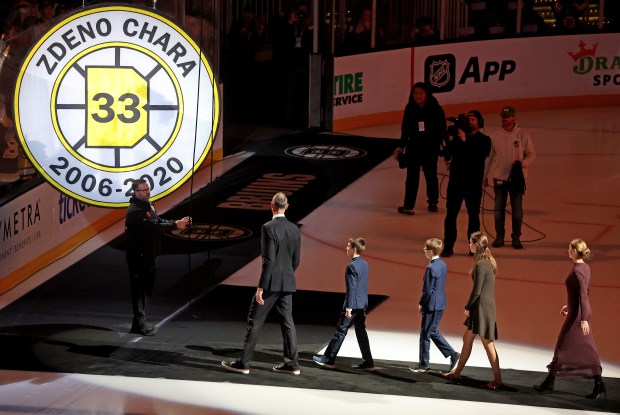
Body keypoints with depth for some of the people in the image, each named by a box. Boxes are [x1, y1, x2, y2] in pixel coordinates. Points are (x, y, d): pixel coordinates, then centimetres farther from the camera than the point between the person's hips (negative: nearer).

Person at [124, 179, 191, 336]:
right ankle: (139, 324, 0)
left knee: (147, 288, 16)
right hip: (138, 257, -10)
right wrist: (175, 225, -26)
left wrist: (178, 223, -4)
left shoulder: (148, 205, 11)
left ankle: (141, 321, 25)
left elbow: (159, 222, 10)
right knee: (140, 289, -4)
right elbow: (153, 227, -28)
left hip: (148, 256, 10)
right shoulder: (135, 211, -22)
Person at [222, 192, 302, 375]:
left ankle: (243, 363, 2)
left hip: (271, 283, -6)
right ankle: (292, 364, 11)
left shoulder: (268, 228, -15)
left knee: (255, 322, 0)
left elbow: (269, 260, -19)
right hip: (288, 284, 6)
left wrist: (261, 287, -16)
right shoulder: (294, 229, 5)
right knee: (287, 322, 11)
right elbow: (296, 260, 10)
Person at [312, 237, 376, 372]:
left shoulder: (352, 266, -16)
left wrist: (349, 307, -19)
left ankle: (328, 359, 4)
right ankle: (367, 362, 8)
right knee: (361, 331, 9)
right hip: (363, 303, 9)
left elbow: (351, 288, -19)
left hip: (354, 303, -9)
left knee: (341, 330, -2)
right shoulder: (364, 264, 11)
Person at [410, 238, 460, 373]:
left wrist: (421, 304, -5)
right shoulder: (443, 265, 7)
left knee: (425, 334, 3)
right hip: (441, 303, 9)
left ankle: (423, 364, 12)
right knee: (433, 332, 19)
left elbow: (427, 290, -20)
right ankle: (452, 354, 13)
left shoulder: (431, 268, -21)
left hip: (431, 306, -9)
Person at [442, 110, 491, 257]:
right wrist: (450, 141, -15)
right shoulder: (458, 136, 5)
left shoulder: (484, 140, 2)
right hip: (456, 181, 1)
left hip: (473, 183, -1)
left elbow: (480, 156, -16)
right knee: (451, 214, -2)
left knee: (474, 215, 6)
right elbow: (447, 156, 0)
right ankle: (448, 246, 2)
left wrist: (466, 141, -22)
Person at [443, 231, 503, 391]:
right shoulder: (488, 262, 10)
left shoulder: (480, 265, -19)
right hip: (486, 305, 10)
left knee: (488, 343, -3)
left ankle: (498, 380, 2)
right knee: (467, 338, 18)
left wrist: (468, 306, -6)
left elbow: (477, 290, -19)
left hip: (482, 307, -10)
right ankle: (457, 372, 28)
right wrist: (471, 307, 15)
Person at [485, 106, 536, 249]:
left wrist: (523, 163, -20)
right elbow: (490, 157, 11)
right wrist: (485, 176, 13)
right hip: (499, 178, 2)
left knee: (517, 208, 2)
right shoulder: (495, 137, 3)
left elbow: (531, 154, 0)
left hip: (516, 178, -2)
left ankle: (516, 238, 12)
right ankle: (499, 236, 16)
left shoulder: (523, 136, -3)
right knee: (499, 208, 5)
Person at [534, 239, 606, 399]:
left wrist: (583, 319, -27)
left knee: (562, 347, 2)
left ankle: (550, 382, 11)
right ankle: (598, 384, 5)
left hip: (577, 314, -9)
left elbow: (583, 295, -24)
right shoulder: (585, 267, 9)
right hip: (583, 311, 9)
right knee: (587, 350, 8)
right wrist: (569, 305, 27)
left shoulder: (577, 270, -19)